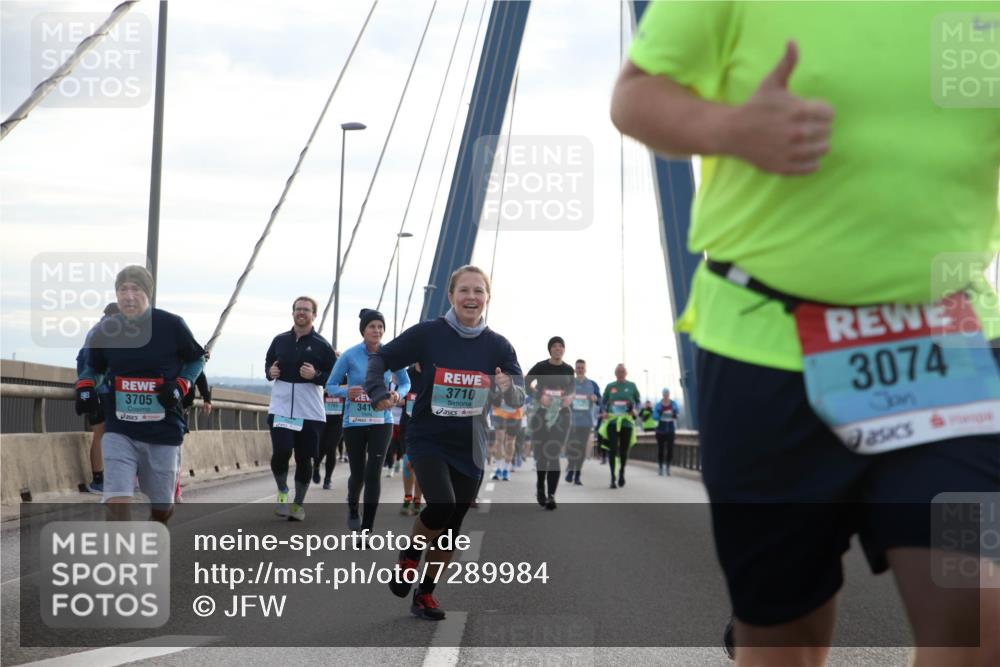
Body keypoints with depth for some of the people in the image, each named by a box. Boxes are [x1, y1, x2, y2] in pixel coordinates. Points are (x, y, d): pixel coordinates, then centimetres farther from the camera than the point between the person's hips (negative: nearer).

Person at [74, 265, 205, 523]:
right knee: (117, 501, -17)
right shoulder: (106, 331, -2)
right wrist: (84, 387, -3)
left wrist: (180, 386, -9)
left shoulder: (171, 326, -8)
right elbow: (92, 367, 17)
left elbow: (196, 360, 8)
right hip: (119, 431, 1)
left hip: (163, 430, 0)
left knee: (162, 506, 12)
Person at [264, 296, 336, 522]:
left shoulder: (322, 345, -2)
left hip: (310, 412, -1)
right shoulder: (280, 340, 7)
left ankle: (298, 503, 21)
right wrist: (270, 372, 0)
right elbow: (268, 362, 22)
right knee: (281, 452, -13)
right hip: (281, 408, 1)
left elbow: (334, 377, 0)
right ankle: (282, 491, 15)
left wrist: (316, 375, -18)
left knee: (304, 458, 4)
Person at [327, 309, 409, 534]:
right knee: (358, 474, 8)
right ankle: (353, 508, 42)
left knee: (373, 474, -11)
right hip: (354, 422, 0)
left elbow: (405, 383, 9)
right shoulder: (350, 355, -9)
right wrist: (346, 392, -24)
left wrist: (397, 394, -14)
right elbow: (330, 386, -3)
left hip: (381, 422, 0)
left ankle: (367, 530, -4)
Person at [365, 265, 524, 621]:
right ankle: (410, 554, 5)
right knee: (442, 505, -25)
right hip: (427, 441, -3)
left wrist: (509, 388, -25)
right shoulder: (428, 334, -10)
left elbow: (519, 397, -3)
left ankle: (425, 593, 29)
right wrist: (378, 391, -18)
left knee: (451, 528, 9)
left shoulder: (498, 346, -3)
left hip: (469, 449, 3)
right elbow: (380, 358, -1)